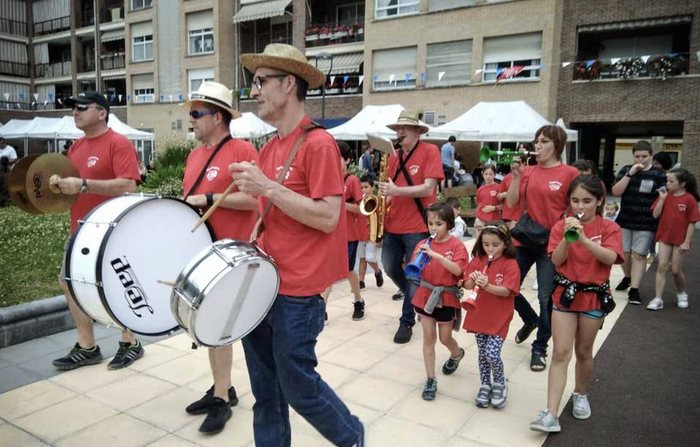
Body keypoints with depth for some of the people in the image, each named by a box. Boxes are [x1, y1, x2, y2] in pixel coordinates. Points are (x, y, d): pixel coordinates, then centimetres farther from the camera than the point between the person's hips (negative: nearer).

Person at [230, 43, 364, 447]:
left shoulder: (319, 144, -14)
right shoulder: (270, 148, 10)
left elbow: (328, 218, -20)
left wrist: (267, 187, -22)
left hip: (298, 292, -7)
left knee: (298, 385, 7)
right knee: (265, 389, 16)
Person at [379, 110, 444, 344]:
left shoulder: (430, 151, -7)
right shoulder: (394, 156, 9)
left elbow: (428, 188, -17)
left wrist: (397, 191, -25)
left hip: (418, 226, -6)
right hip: (394, 225, 6)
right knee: (390, 268, 15)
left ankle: (407, 321, 19)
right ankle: (416, 297, 40)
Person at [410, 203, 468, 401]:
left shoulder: (456, 245, -9)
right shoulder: (423, 244, 0)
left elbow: (457, 270, -23)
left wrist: (436, 255, -33)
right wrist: (417, 260, -22)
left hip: (446, 298, -2)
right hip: (426, 295, 3)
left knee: (445, 338, 12)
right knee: (429, 338, 5)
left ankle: (457, 354, 47)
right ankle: (430, 380, 15)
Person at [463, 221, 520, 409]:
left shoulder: (510, 264, -11)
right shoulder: (477, 260, 1)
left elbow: (507, 291, -19)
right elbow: (467, 285, 1)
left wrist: (487, 286, -34)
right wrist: (473, 280, -21)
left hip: (499, 318, -4)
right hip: (478, 315, 4)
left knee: (492, 354, -9)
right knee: (482, 353, 13)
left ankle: (500, 383, 18)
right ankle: (485, 385, 30)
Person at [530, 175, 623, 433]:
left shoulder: (609, 228, -5)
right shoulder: (561, 226, -3)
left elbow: (610, 258, -20)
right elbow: (556, 260, -12)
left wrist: (583, 238, -32)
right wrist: (567, 236, -27)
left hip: (595, 296, 0)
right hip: (565, 293, 0)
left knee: (583, 351, 13)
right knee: (561, 353, -4)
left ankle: (581, 395, 40)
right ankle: (551, 415, -6)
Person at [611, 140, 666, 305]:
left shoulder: (659, 174, 0)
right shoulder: (626, 170, 3)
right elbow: (616, 192, -8)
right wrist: (630, 174, -16)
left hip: (646, 224, -2)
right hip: (624, 221, 2)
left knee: (639, 255, -2)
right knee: (624, 254, 9)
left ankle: (634, 289, 2)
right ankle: (627, 277, 36)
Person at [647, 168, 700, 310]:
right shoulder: (665, 195, 1)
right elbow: (655, 215, -4)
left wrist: (687, 241, -11)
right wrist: (662, 199, -13)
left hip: (680, 240, -3)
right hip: (664, 237, 3)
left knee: (676, 270, 5)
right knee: (662, 267, -2)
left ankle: (682, 294, 32)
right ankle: (658, 299, 1)